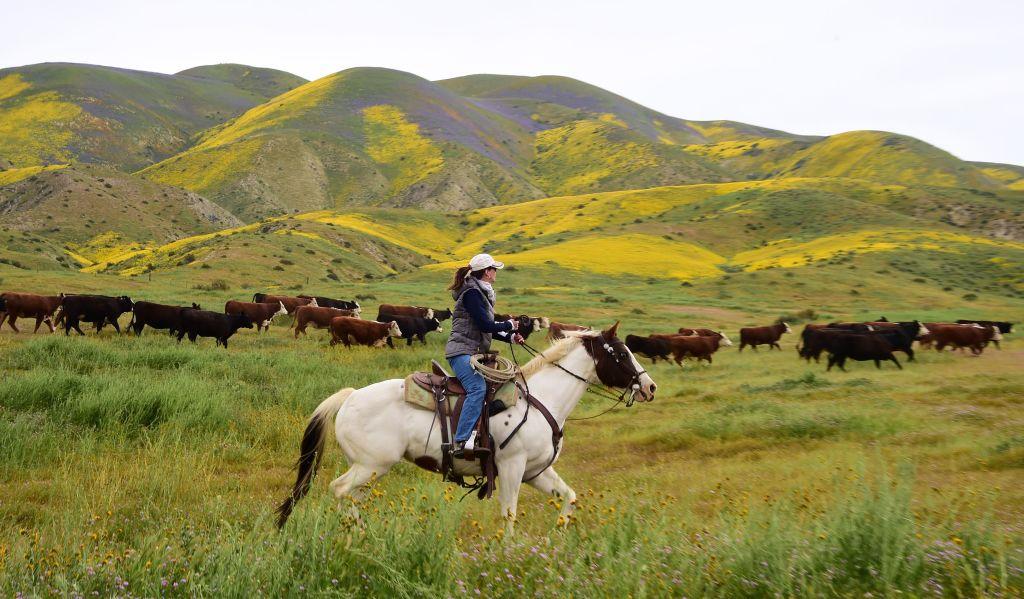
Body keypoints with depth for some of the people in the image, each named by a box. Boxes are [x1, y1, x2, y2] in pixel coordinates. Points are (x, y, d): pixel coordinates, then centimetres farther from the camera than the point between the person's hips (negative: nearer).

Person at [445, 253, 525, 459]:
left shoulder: (481, 293, 20)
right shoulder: (471, 293, -11)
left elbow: (488, 330, 24)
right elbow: (485, 325, -17)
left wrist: (511, 337, 12)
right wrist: (509, 325, -1)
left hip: (474, 353, 11)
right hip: (462, 351, -11)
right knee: (478, 388, -28)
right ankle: (460, 442, -35)